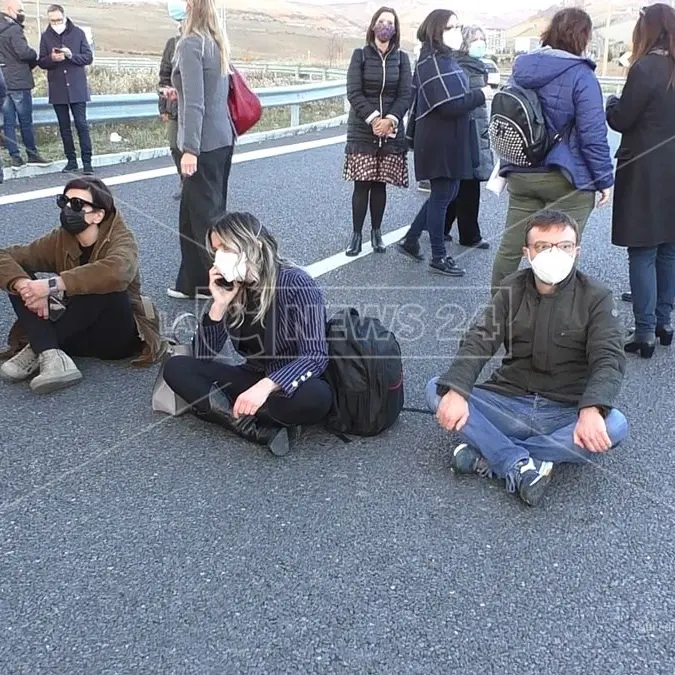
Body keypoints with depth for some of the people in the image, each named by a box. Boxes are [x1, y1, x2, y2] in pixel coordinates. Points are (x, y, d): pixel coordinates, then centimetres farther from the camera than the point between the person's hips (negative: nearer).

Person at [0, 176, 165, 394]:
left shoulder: (121, 239, -16)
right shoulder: (59, 241, -1)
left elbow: (116, 272, -40)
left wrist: (52, 285, -39)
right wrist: (24, 285, -30)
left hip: (117, 335, -5)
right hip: (78, 333, 5)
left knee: (104, 285, -33)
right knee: (20, 280, -11)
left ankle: (37, 349, -21)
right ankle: (51, 355, -33)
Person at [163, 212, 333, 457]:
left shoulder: (296, 284, -19)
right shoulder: (229, 288, -3)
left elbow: (316, 356, -26)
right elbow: (202, 357, -4)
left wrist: (266, 386, -40)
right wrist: (219, 304, -17)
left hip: (292, 384, -5)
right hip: (253, 378, 6)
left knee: (315, 398, -39)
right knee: (176, 367, -13)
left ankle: (229, 412, -19)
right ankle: (261, 431, -26)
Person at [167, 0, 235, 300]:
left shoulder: (191, 43, -13)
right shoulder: (217, 43, 12)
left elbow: (194, 103, -20)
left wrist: (190, 149, -21)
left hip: (205, 144, -9)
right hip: (222, 139, 9)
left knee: (205, 216, -2)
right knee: (192, 213, 15)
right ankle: (194, 282, 23)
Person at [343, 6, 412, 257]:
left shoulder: (401, 58, 7)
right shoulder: (360, 55, 3)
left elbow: (405, 95, 0)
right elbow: (354, 92, -5)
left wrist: (390, 120, -16)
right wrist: (373, 119, -17)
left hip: (392, 131, 1)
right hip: (362, 130, -1)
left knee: (380, 184, 5)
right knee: (361, 184, -3)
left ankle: (376, 232, 17)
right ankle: (356, 234, 5)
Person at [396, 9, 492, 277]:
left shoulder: (444, 59, 15)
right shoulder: (434, 63, -17)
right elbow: (450, 105, -24)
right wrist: (481, 95, -15)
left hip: (448, 140, 10)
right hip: (440, 142, -10)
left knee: (447, 193, 15)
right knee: (442, 196, -1)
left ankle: (410, 240, 24)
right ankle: (439, 258, 10)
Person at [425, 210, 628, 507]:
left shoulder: (596, 298, -2)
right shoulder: (513, 289, 5)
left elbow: (609, 359, -13)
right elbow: (478, 341, -6)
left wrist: (592, 410, -34)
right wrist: (456, 391, -25)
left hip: (566, 413, -1)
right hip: (509, 403, 2)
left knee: (614, 426, -33)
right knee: (437, 389, -18)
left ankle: (488, 453, -27)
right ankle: (520, 464, -31)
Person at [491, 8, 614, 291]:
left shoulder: (521, 68, 7)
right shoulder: (580, 74, -12)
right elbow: (593, 135, -14)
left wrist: (508, 164, 27)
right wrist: (605, 178, -4)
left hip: (521, 174, 6)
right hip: (566, 179, -6)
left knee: (510, 246, 12)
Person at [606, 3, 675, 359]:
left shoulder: (645, 68, -14)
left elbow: (621, 120, -8)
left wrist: (613, 103, 11)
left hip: (646, 174, -7)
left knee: (643, 253, -3)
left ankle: (645, 332, -1)